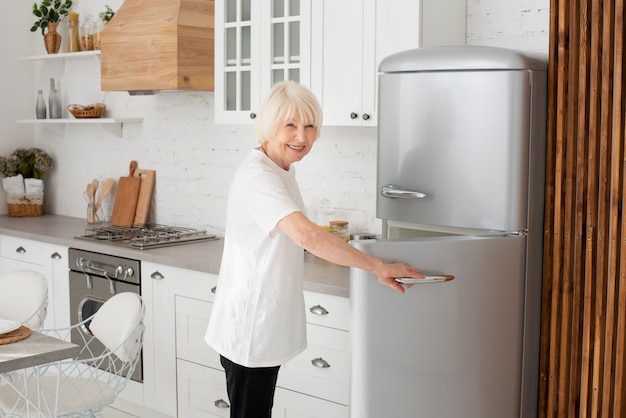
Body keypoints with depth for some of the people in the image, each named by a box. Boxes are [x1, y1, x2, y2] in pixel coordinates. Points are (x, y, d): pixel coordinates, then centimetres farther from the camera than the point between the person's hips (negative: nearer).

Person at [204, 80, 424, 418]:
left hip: (268, 324, 9)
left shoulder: (283, 169, 9)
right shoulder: (257, 175, -22)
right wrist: (379, 268, -35)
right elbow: (306, 235, -37)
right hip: (249, 328, -9)